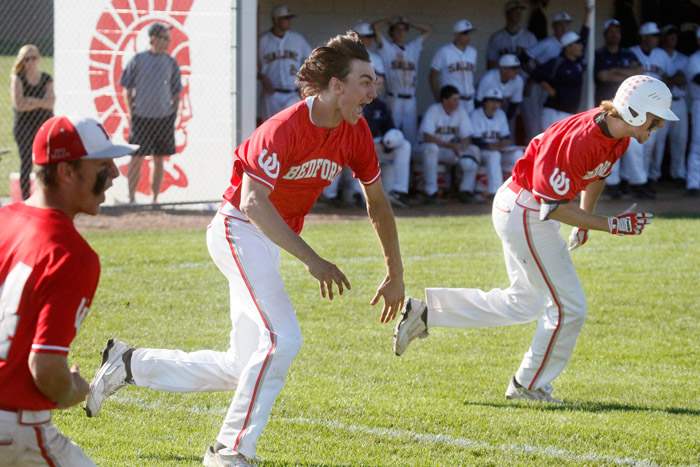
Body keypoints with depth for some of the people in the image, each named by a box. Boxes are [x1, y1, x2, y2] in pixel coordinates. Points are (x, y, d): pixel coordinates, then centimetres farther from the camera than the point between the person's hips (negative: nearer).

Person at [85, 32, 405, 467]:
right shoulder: (286, 129, -24)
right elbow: (254, 203, -34)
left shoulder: (356, 132, -1)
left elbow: (377, 203, 12)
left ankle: (130, 364, 22)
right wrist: (313, 260, -40)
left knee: (243, 370, 8)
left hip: (268, 241, 8)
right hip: (239, 230, -8)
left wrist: (395, 274, 14)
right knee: (282, 339, -23)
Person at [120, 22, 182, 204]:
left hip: (164, 117, 3)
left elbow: (176, 92, 13)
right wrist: (131, 114, -4)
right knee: (137, 158, -3)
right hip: (141, 116, -3)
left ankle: (155, 199, 12)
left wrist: (174, 114, 4)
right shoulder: (137, 60, -1)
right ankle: (131, 198, 3)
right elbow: (127, 90, 2)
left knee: (159, 159, 6)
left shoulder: (170, 62, 7)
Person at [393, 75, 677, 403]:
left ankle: (425, 312, 20)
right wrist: (611, 226, -27)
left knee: (524, 303, 20)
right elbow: (555, 207, -27)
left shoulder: (618, 138, -1)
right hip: (525, 213, -10)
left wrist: (585, 221, 25)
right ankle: (530, 386, 14)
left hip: (523, 211, 10)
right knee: (568, 306, -3)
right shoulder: (581, 139, -29)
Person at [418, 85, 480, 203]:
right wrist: (450, 145, -31)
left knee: (473, 150, -19)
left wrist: (460, 147, -28)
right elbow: (427, 136, -26)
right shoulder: (433, 110, -17)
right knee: (431, 149, -39)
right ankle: (431, 192, -30)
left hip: (453, 150, 4)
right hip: (434, 146, -4)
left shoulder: (460, 111, -3)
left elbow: (466, 137, -4)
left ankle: (466, 191, -12)